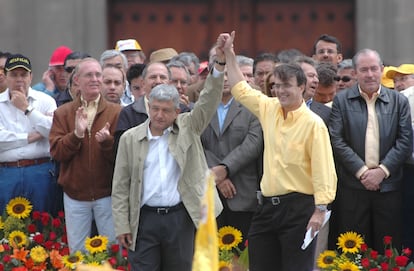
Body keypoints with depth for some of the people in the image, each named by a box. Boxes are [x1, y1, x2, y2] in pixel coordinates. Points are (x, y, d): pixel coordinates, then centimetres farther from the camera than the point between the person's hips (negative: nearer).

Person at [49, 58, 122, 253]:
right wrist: (76, 134, -20)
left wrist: (107, 141, -25)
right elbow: (56, 152, -6)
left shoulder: (116, 112, 0)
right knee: (77, 252, 9)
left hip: (107, 193, -1)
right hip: (74, 194, 1)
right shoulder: (63, 113, 4)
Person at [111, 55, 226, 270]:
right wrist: (122, 226, -1)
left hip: (181, 218, 1)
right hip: (145, 219, -1)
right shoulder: (130, 138, 4)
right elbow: (120, 187, 5)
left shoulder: (188, 128, 7)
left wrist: (219, 65, -19)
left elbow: (209, 101, -5)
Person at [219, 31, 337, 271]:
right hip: (268, 205, 7)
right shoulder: (269, 109, 9)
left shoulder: (313, 123, -10)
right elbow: (241, 89, 24)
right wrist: (229, 54, 21)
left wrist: (320, 210, -21)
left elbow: (324, 170, -14)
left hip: (298, 207, -7)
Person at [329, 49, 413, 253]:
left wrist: (382, 171, -9)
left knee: (388, 252, 2)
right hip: (352, 188, -1)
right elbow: (336, 140, -3)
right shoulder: (341, 101, 5)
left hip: (388, 186, 1)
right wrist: (362, 171, -11)